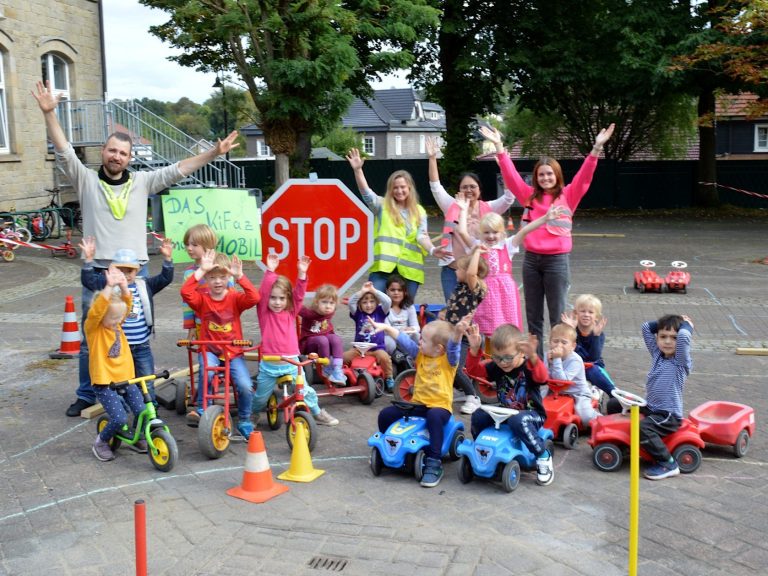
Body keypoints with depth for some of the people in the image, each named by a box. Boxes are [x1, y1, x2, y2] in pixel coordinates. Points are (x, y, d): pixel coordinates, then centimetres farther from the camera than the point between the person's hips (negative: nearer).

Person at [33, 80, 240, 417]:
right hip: (98, 271, -1)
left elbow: (177, 171, 4)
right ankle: (87, 395, 20)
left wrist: (214, 153, -4)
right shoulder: (86, 181, 4)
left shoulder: (141, 182, 8)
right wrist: (49, 112, -18)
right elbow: (64, 151, -6)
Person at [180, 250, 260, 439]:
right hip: (210, 350, 0)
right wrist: (201, 270, -25)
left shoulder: (235, 298, -1)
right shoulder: (202, 299, 0)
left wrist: (240, 276, -29)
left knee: (245, 386, -18)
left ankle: (244, 421, 9)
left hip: (233, 352, 1)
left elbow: (254, 298, -22)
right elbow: (186, 292, -22)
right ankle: (202, 408, -9)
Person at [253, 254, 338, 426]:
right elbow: (263, 292, -14)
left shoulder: (291, 312, 5)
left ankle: (318, 414, 23)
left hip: (291, 362, 1)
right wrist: (270, 271, -21)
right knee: (260, 398, 12)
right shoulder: (264, 312, -1)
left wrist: (302, 273, -16)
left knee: (306, 391, 2)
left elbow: (299, 295, -6)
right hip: (269, 364, -1)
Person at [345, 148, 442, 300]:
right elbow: (366, 192, -8)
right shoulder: (382, 206, 7)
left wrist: (432, 249, -20)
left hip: (409, 269, 2)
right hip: (383, 266, -2)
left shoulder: (419, 212, 12)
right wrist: (357, 170, -23)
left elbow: (422, 236, 1)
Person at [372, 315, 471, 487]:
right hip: (417, 404, 6)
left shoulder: (449, 359, -8)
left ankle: (434, 463, -32)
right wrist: (386, 327, -4)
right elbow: (403, 340, 6)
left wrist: (458, 332, -47)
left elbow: (453, 345, -27)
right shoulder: (420, 354, 8)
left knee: (434, 416, -40)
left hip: (439, 405, -6)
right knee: (385, 414, -3)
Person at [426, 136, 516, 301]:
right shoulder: (452, 207, 4)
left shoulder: (488, 209, 2)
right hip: (452, 271, 1)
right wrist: (432, 158, -12)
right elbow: (435, 187, -2)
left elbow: (509, 197, -9)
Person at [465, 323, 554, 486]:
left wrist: (533, 357, -58)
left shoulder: (529, 366, -17)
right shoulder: (496, 367, -1)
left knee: (517, 420, -38)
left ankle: (543, 456, -18)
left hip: (532, 414, -5)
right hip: (504, 411, 5)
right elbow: (473, 370, -6)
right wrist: (474, 349, -24)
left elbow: (542, 377, -38)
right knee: (478, 416, -17)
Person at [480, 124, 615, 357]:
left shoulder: (568, 196, 2)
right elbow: (510, 174, 4)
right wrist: (499, 146, -3)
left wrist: (596, 148, -20)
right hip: (531, 259, 3)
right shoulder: (529, 196, 8)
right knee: (533, 315, 11)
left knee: (557, 316, 2)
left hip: (557, 260, -3)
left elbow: (584, 177, -8)